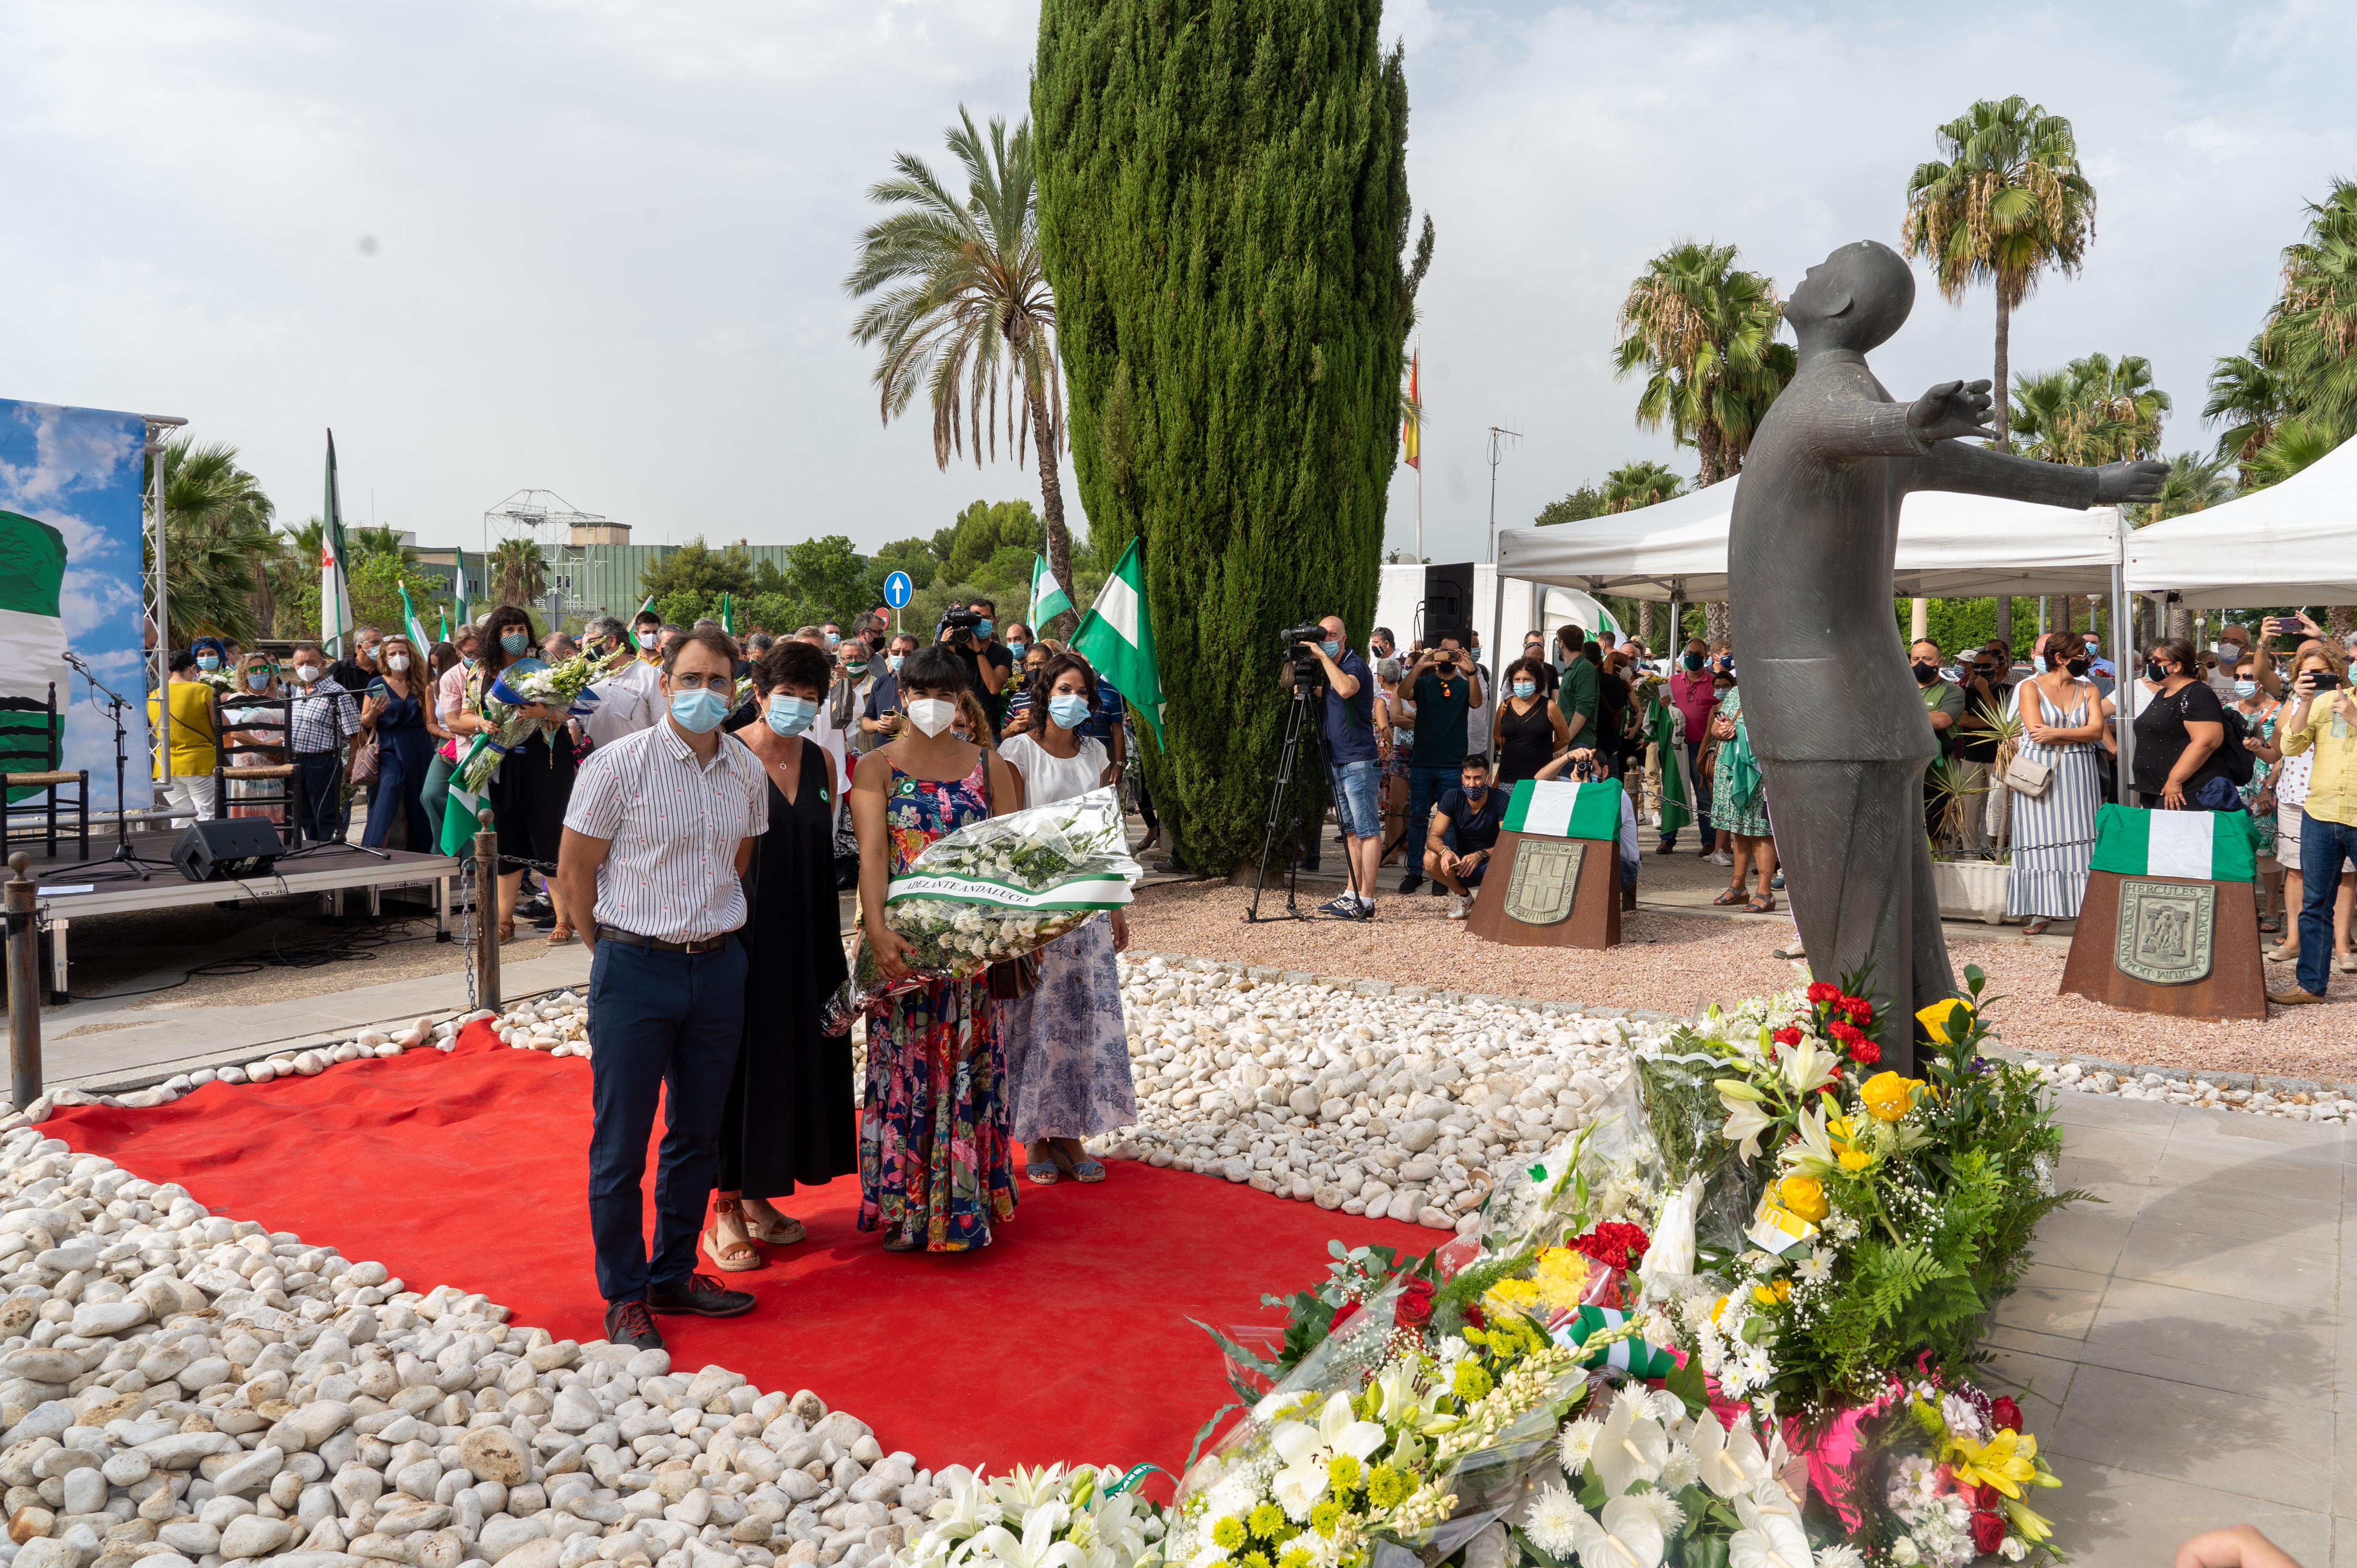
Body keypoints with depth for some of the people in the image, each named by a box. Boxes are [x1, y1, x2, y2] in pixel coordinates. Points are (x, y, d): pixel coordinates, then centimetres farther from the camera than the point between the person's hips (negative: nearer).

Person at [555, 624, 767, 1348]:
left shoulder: (747, 772, 5)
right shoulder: (617, 765, -9)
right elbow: (574, 873, -3)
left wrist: (712, 934, 14)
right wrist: (614, 950, 3)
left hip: (720, 969, 5)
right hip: (635, 970, -4)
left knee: (698, 1135, 14)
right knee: (620, 1145, 3)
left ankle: (674, 1275, 30)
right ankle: (624, 1296, 19)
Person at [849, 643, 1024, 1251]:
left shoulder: (989, 766, 8)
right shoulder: (877, 766, 2)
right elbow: (872, 852, -11)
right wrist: (877, 930, -27)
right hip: (902, 942, -2)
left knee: (967, 1065, 6)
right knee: (904, 1065, 2)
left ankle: (964, 1205, 18)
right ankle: (902, 1207, 15)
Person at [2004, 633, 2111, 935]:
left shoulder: (2088, 690, 10)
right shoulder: (2030, 687, 1)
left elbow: (2098, 731, -3)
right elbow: (2035, 731, -10)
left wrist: (2058, 733, -15)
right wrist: (2079, 733, -6)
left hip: (2078, 773, 3)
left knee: (2079, 839, 0)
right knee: (2041, 840, -1)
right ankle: (2043, 911, 3)